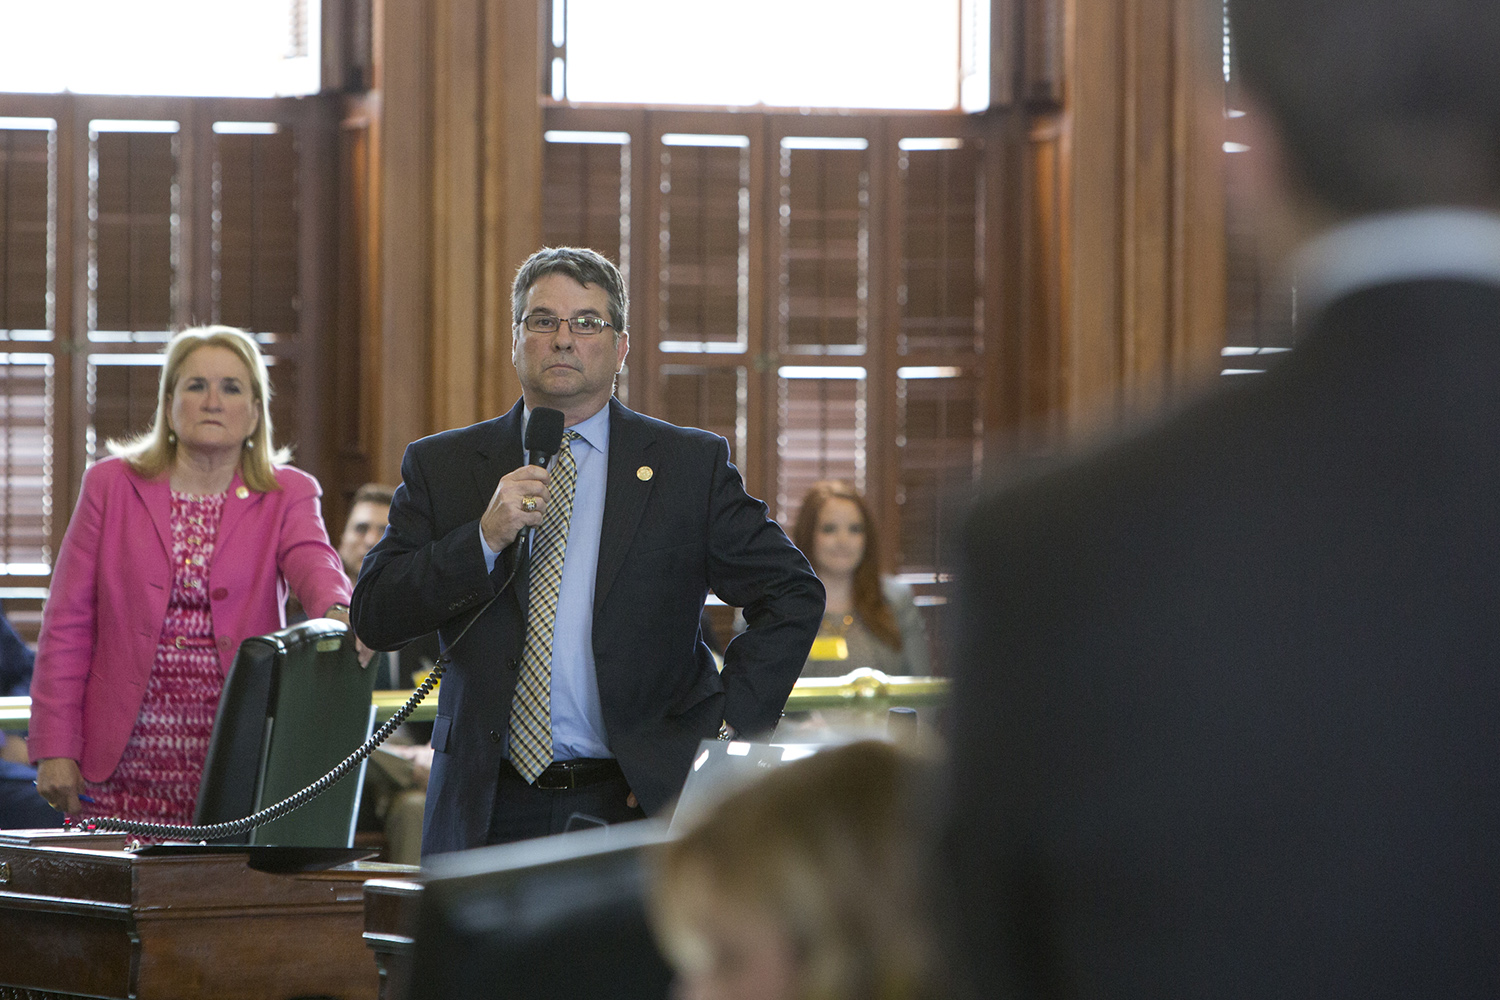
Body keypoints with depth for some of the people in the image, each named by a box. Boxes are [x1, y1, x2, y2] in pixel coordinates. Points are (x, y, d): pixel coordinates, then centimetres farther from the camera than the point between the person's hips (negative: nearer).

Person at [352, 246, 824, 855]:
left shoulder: (691, 465, 6)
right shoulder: (441, 467, 9)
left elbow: (793, 594, 8)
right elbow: (374, 616, 1)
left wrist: (728, 725, -3)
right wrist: (486, 538, -12)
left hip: (634, 803, -1)